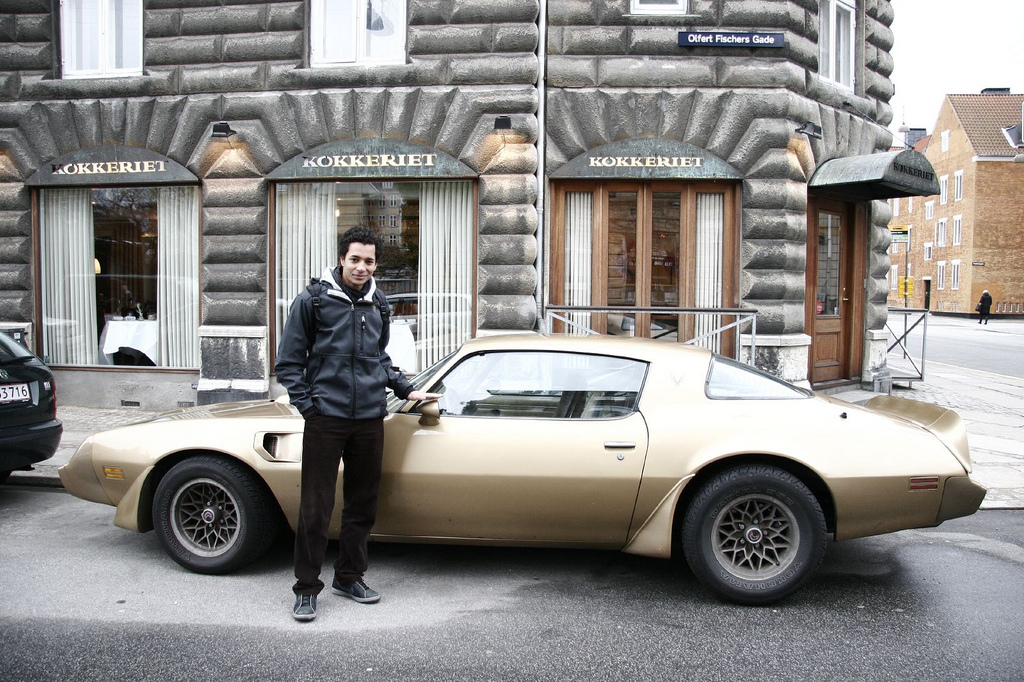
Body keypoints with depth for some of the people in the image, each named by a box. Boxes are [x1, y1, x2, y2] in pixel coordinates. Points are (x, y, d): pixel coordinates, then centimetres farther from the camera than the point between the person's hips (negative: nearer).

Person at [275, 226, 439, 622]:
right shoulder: (313, 301, -3)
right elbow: (288, 362, 0)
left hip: (370, 421, 5)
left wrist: (406, 390, 15)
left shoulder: (378, 306, 11)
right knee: (315, 508, -1)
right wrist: (307, 406, -7)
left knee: (363, 504, 12)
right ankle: (307, 588, 12)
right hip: (326, 420, -4)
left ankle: (348, 577, 27)